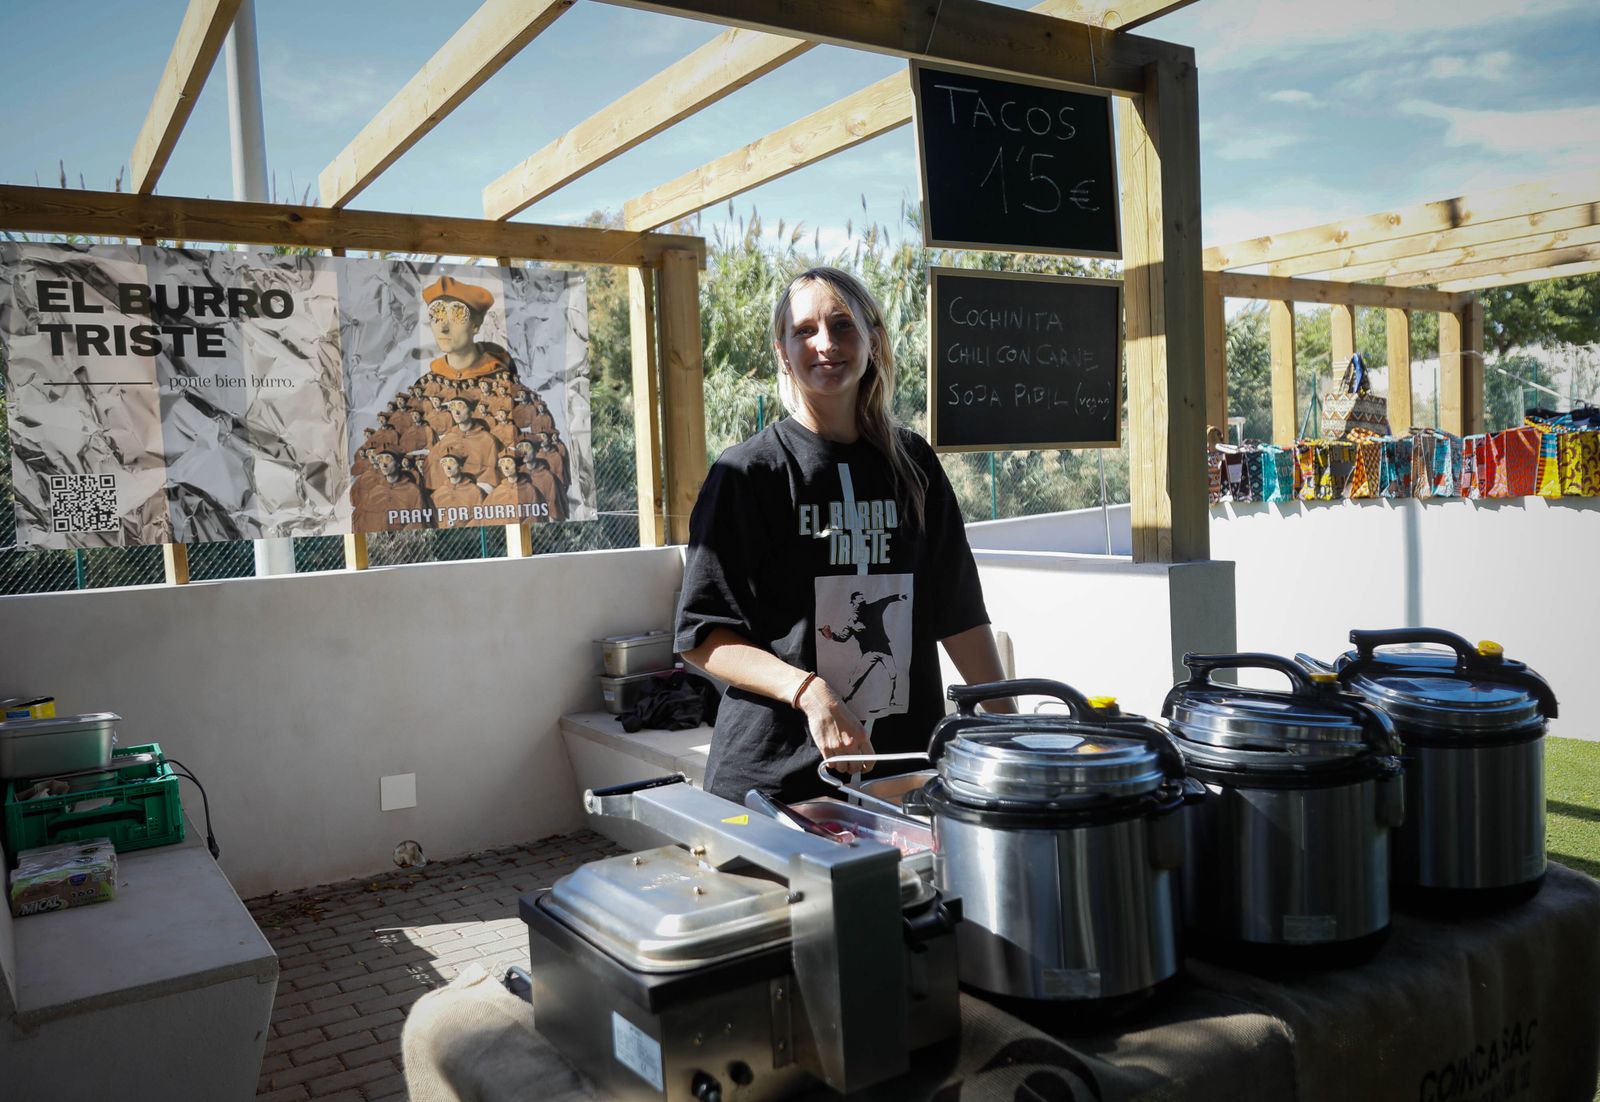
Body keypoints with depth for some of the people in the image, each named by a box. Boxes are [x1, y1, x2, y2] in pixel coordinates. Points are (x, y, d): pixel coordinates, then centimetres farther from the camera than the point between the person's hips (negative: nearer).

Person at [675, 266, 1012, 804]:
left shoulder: (912, 463, 7)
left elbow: (960, 613, 11)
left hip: (905, 757, 4)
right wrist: (807, 691, -21)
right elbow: (702, 634, -8)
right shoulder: (748, 472, -6)